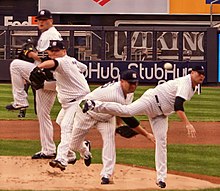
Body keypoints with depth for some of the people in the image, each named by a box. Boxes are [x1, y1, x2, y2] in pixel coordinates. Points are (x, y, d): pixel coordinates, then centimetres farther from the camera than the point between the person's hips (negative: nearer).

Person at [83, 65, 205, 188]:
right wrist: (187, 124, -41)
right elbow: (178, 105, -33)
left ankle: (161, 178, 0)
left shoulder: (194, 87, 11)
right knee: (127, 110, -30)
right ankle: (94, 105, -22)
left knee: (161, 142, 1)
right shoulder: (185, 83, -21)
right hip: (152, 100, -9)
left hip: (160, 114, 9)